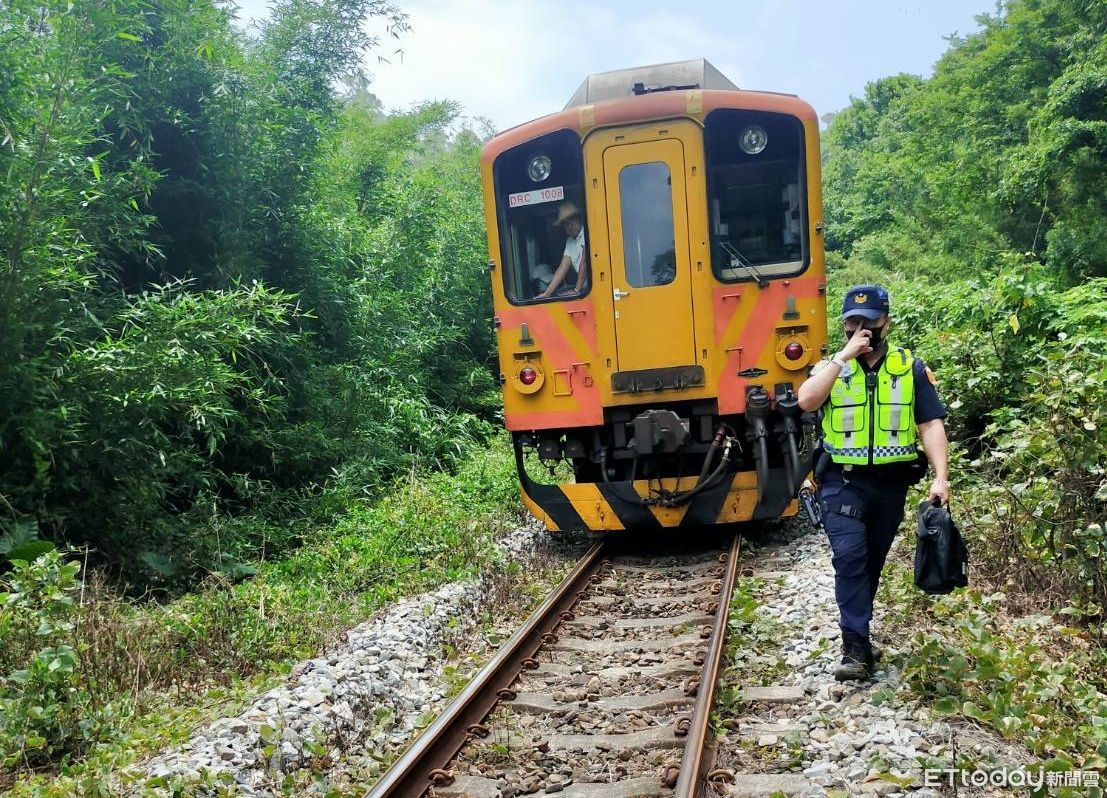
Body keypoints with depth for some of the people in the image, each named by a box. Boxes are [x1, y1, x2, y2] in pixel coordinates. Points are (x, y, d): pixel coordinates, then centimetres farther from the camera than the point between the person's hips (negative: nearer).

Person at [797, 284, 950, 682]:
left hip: (891, 483, 2)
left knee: (872, 560, 15)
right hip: (843, 482, -2)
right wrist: (845, 355, -20)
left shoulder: (911, 369, 2)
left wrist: (940, 477, -13)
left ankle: (856, 627, 34)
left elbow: (931, 425, -1)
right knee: (849, 556, -15)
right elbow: (806, 400, -19)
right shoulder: (832, 367, 1)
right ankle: (856, 647, -10)